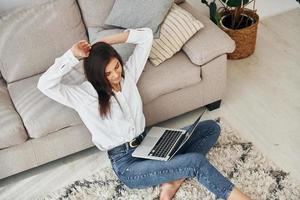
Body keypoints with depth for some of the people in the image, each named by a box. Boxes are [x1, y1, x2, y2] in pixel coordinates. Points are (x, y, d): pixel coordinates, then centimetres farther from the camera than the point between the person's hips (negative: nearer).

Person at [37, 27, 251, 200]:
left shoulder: (127, 73, 4)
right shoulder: (84, 95, -9)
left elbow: (146, 35, 5)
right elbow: (45, 84, -23)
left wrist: (107, 40, -4)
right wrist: (72, 55, -21)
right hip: (127, 163, -7)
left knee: (211, 127, -1)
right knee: (196, 161, -25)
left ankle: (173, 180, -15)